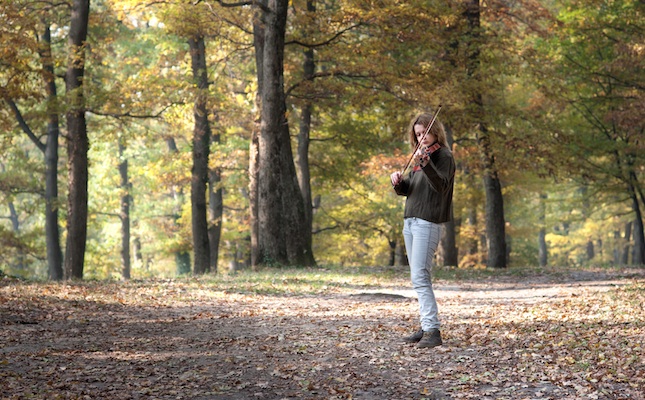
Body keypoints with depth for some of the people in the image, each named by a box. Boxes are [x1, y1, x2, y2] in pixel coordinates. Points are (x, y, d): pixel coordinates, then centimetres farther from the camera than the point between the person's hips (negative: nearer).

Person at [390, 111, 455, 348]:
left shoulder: (443, 156, -6)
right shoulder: (419, 156, 19)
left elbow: (442, 185, -23)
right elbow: (405, 190, 18)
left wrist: (425, 164, -38)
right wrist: (397, 181, -5)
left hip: (428, 222, -9)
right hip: (410, 220, 9)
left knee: (420, 276, -17)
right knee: (418, 278, 10)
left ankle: (433, 331, -19)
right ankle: (426, 327, 15)